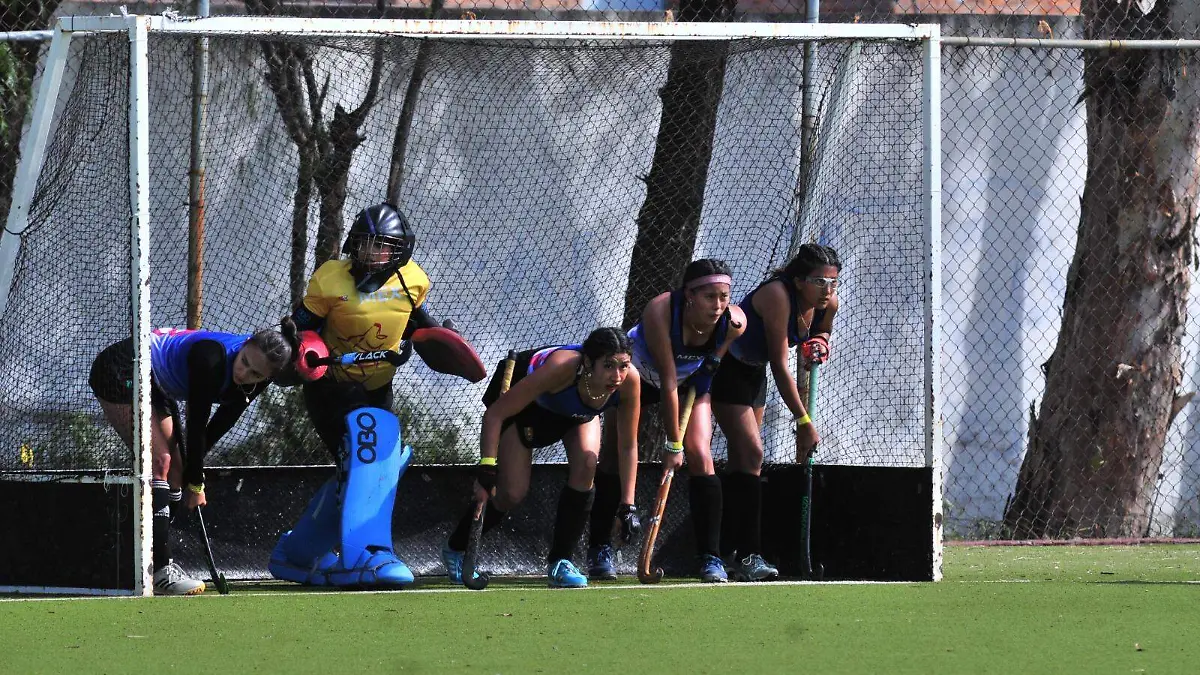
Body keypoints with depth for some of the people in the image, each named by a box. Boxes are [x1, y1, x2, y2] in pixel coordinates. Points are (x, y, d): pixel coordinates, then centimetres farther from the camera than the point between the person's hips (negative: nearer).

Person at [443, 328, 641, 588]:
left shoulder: (629, 380, -34)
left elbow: (628, 446, -17)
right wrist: (486, 467, -43)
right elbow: (495, 413, -37)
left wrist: (628, 505, -20)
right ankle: (455, 549, 21)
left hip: (577, 410, 4)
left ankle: (559, 563, -6)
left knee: (585, 467, -21)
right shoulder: (561, 368, -46)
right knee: (512, 492, -6)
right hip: (523, 399, -4)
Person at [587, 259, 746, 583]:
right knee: (614, 454, -6)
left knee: (700, 456, -12)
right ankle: (599, 551, 7)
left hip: (691, 381, 2)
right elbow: (668, 383, -35)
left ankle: (711, 559, -13)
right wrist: (673, 444, -31)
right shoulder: (659, 312, -40)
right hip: (637, 373, -2)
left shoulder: (735, 322, -30)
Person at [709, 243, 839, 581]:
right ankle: (748, 556, -22)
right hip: (724, 366, -8)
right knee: (751, 452, -18)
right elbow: (780, 366, -33)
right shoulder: (777, 296, -34)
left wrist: (820, 343, -14)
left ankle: (727, 552, 18)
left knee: (743, 458, 11)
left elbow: (821, 334, 13)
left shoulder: (828, 303, -11)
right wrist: (803, 421, -31)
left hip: (753, 370, 8)